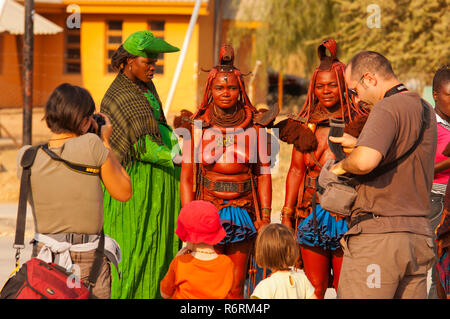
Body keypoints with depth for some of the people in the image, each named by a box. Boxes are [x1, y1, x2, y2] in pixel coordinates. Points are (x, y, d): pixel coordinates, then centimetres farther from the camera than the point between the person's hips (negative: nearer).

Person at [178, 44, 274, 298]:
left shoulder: (255, 127, 3)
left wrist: (265, 216, 1)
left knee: (236, 286, 2)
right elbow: (187, 178, 4)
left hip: (243, 212, 1)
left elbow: (264, 174, 7)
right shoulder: (197, 127, 2)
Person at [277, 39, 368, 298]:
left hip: (346, 212, -3)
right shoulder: (306, 125, 9)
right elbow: (296, 170, 14)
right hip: (312, 213, 3)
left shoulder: (359, 122, 0)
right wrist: (286, 215, 11)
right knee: (314, 288, 5)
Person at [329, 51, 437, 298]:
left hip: (378, 234, -8)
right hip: (419, 234, 8)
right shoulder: (426, 111, 15)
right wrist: (357, 143, 31)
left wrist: (343, 165, -6)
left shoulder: (388, 108, -11)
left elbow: (365, 161, -27)